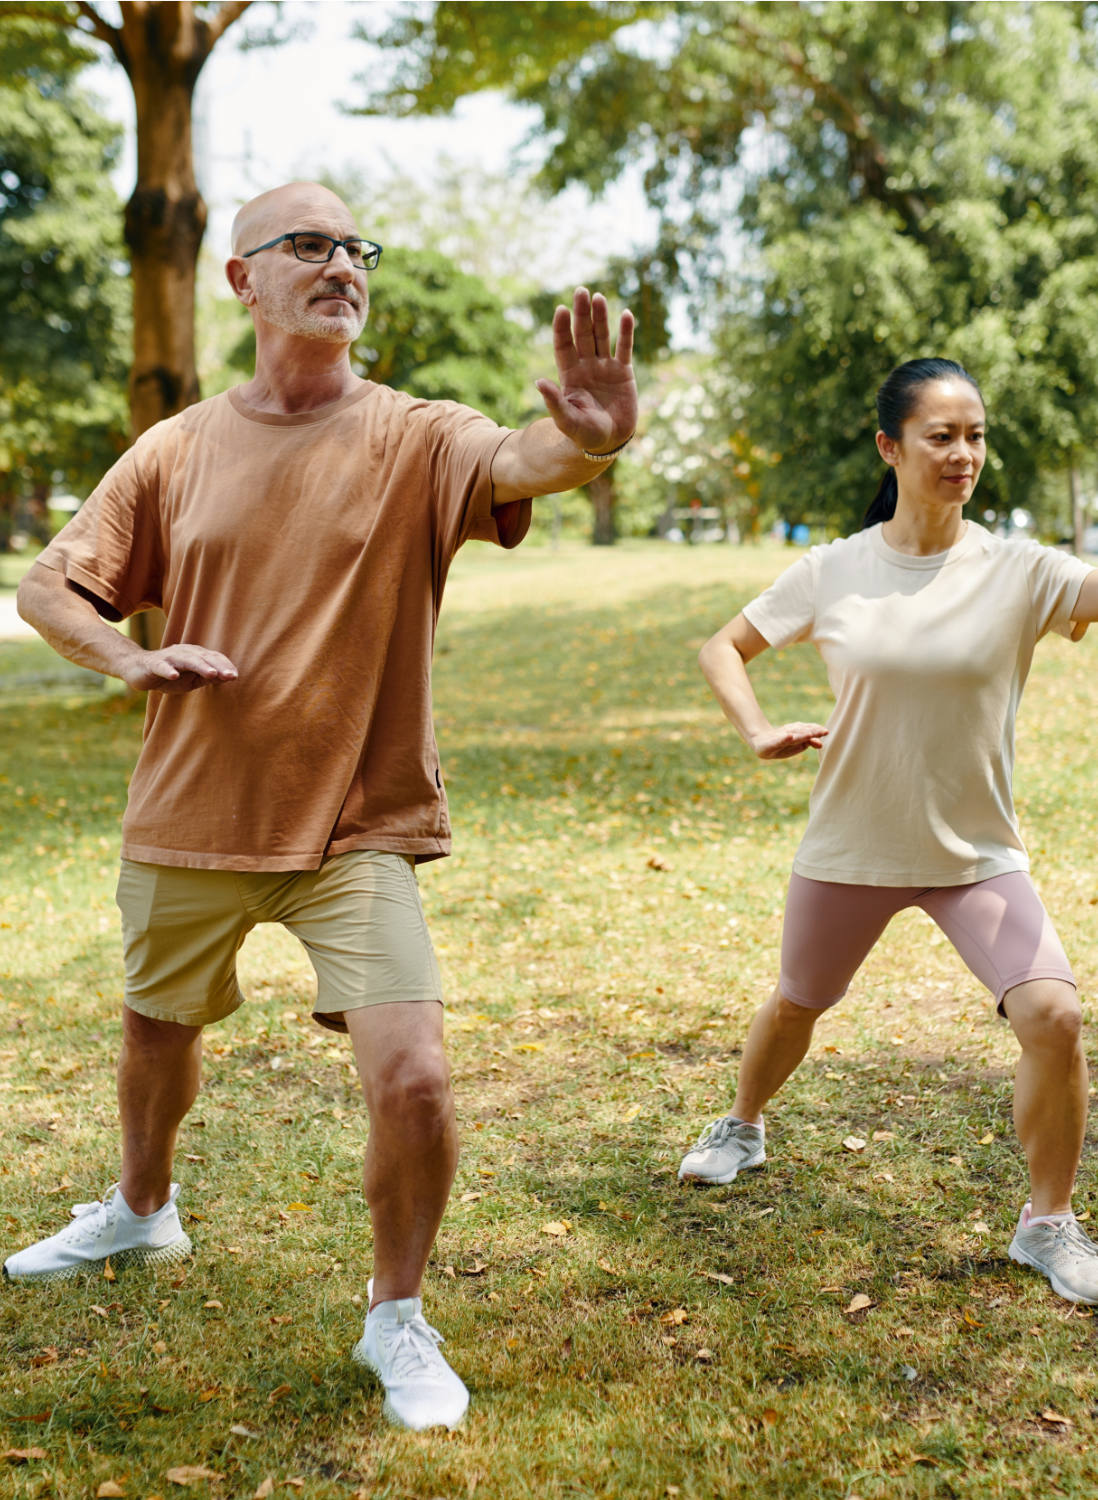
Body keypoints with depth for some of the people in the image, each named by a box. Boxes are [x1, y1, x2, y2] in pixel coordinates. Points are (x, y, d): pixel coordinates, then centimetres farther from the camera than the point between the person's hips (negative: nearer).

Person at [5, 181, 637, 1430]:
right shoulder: (176, 452, 0)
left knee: (412, 1077, -17)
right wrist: (132, 659, -17)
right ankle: (142, 1212, 54)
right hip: (187, 818, 3)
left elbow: (513, 462, -30)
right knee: (155, 1032, 23)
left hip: (359, 826, -3)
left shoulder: (414, 441, -8)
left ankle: (398, 1319, 9)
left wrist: (586, 441, -54)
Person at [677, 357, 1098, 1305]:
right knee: (797, 1005, 20)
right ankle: (744, 1129, 53)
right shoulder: (834, 572, -7)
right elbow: (723, 649, 6)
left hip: (978, 852, -1)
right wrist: (759, 734, -10)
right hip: (850, 848, 1)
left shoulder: (1019, 574, -11)